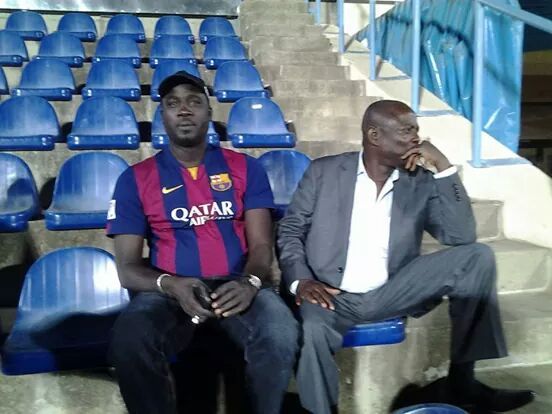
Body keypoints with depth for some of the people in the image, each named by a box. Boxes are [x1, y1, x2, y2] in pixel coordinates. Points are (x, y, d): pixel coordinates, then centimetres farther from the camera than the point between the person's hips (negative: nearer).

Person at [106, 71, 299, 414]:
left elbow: (261, 244, 3)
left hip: (236, 285, 1)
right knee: (129, 345, -33)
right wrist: (170, 285, -19)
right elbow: (128, 267, 3)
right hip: (170, 291, 0)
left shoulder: (245, 168, 10)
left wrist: (250, 282, -20)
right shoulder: (136, 179, 7)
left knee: (281, 336, -31)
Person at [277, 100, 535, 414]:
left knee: (478, 256, -12)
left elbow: (462, 237, -4)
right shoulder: (324, 171, 3)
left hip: (390, 295, 3)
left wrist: (444, 167, -9)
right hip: (332, 295, -3)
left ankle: (465, 378, -5)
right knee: (311, 332, -39)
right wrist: (301, 280, -14)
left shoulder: (421, 182, 6)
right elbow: (290, 231, 4)